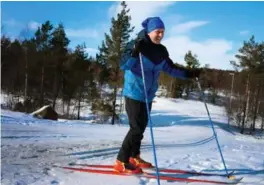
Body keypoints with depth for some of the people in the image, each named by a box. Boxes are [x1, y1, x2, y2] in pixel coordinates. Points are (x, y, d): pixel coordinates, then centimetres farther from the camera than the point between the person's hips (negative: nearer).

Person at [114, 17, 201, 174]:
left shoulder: (161, 51, 7)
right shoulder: (137, 44, -12)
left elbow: (171, 69, 17)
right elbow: (124, 65, -21)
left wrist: (188, 74, 9)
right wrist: (134, 52, -36)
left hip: (148, 94, 7)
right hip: (134, 93, -7)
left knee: (142, 126, 13)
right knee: (137, 128, -10)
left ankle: (134, 157, 28)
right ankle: (121, 162, 0)